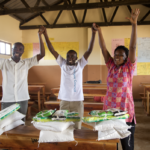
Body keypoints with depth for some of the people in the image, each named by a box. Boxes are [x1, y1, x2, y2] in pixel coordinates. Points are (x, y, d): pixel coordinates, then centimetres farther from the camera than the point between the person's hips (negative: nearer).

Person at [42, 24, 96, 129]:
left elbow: (89, 51, -7)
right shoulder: (62, 64, 4)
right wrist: (45, 35, -6)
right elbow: (52, 50, 0)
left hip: (78, 100, -1)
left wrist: (94, 34, -15)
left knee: (77, 126, 8)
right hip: (64, 100, 1)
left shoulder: (80, 64, 1)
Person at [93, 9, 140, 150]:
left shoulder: (129, 68, -5)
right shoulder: (111, 66, 3)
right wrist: (99, 31, -7)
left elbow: (132, 47, -15)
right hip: (109, 109, 3)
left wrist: (134, 25, -23)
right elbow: (103, 48, -1)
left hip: (125, 111, -3)